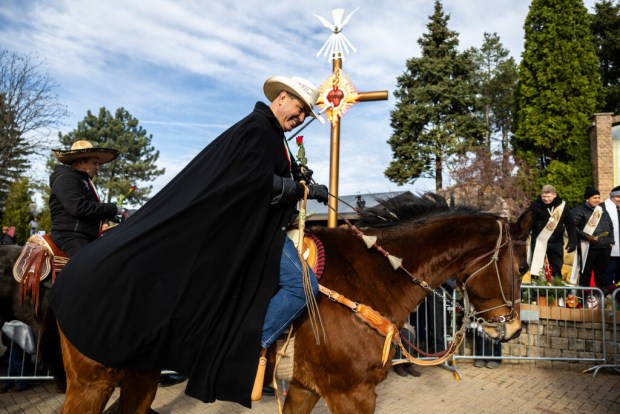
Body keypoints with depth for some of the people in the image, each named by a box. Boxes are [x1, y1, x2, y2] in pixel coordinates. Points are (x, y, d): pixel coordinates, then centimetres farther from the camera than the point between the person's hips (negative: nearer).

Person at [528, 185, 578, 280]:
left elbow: (570, 224, 6)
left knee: (557, 269, 11)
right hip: (539, 241, -2)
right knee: (535, 268, -1)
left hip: (556, 243, 3)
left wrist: (572, 241, 0)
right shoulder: (535, 205, -7)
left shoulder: (562, 205, 1)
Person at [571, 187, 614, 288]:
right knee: (586, 272, 0)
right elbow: (573, 227, -14)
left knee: (601, 272, 14)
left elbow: (610, 226, 25)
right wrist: (586, 236, -19)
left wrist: (611, 241, 15)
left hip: (605, 247, 6)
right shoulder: (580, 210, -5)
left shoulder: (602, 210, 17)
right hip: (589, 247, -6)